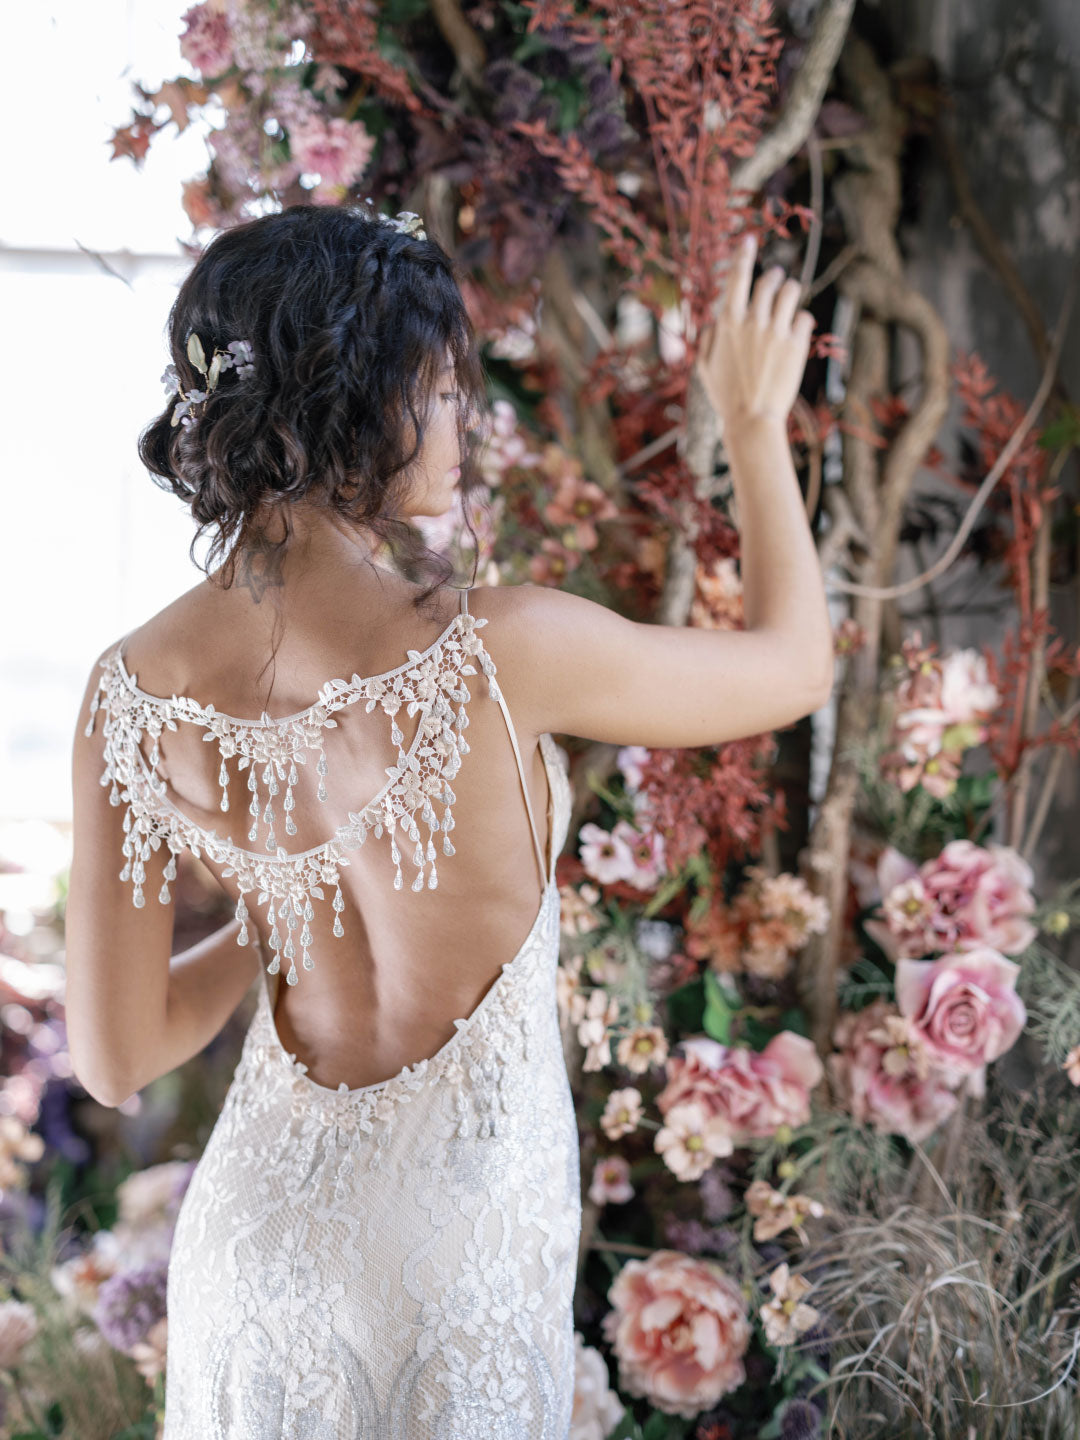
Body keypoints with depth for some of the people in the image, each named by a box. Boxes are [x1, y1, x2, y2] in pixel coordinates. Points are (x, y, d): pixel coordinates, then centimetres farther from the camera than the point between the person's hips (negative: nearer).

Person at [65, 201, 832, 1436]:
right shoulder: (493, 652, -26)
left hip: (259, 1216, 4)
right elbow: (793, 665, -7)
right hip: (457, 1229, -3)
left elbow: (115, 1057, -6)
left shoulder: (132, 694, -13)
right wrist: (753, 425, 6)